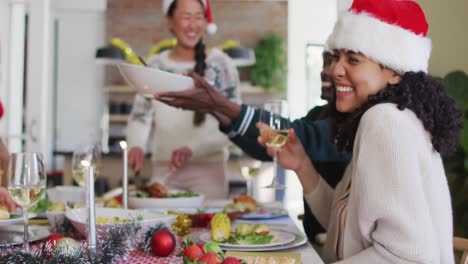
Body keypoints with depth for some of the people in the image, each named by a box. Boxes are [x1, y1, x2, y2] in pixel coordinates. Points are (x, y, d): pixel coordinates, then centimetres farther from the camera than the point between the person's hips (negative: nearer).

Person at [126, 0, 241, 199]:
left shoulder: (220, 64, -4)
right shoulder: (154, 67, 5)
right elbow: (140, 117, 8)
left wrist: (192, 148, -20)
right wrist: (136, 145, -13)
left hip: (208, 169, -2)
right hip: (163, 169, 2)